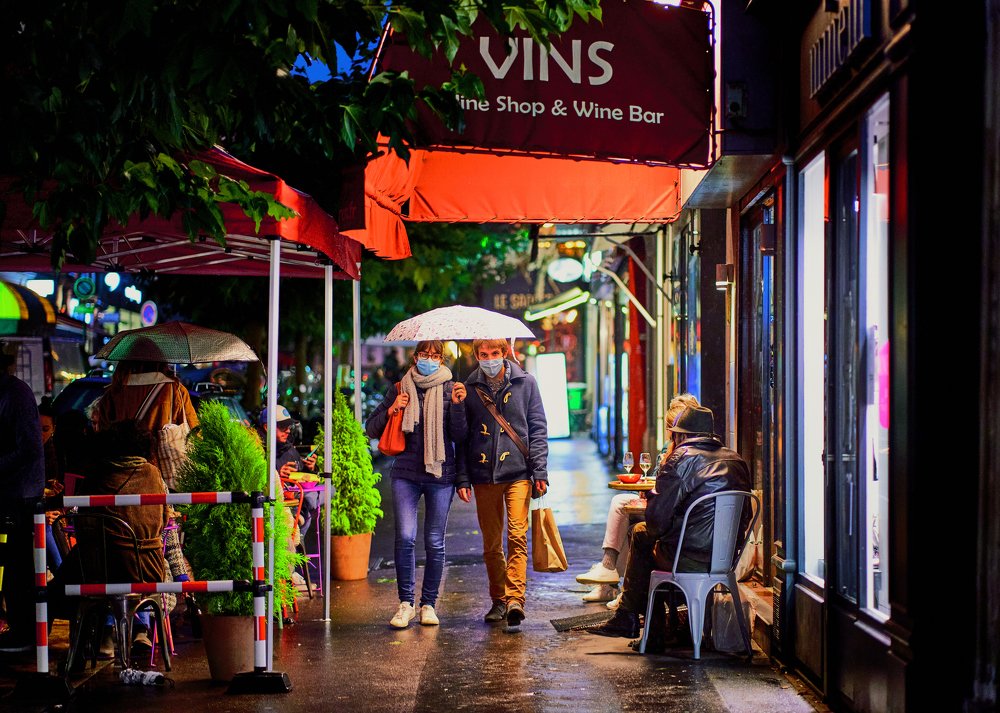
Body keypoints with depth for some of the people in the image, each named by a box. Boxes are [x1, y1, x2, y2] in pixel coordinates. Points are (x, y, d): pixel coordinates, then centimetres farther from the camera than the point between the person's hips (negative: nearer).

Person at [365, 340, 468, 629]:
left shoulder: (450, 389, 5)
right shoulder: (400, 389, 8)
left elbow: (460, 436, -1)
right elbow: (371, 429, 10)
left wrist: (457, 404, -15)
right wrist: (391, 410, -6)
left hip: (440, 475, 0)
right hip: (406, 473, 0)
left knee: (435, 542, 3)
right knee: (405, 537, -11)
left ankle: (429, 603, 14)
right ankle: (405, 602, 0)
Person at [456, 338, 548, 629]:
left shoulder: (525, 383, 5)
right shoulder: (470, 389, 8)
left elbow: (538, 428, 5)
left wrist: (540, 471, -3)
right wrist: (462, 478, 2)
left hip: (517, 473, -2)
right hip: (483, 475, 2)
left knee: (517, 536, -13)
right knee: (491, 543, 7)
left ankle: (515, 599, -18)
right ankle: (498, 600, 16)